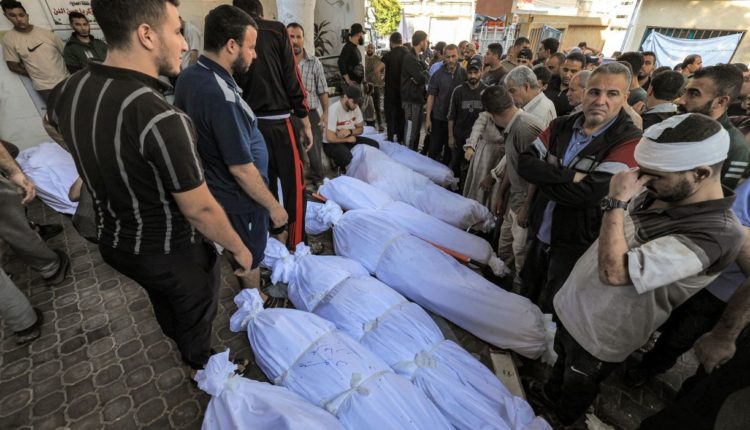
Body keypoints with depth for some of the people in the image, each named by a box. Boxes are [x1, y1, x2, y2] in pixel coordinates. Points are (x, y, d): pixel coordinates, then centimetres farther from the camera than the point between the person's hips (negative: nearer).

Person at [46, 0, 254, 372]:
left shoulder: (69, 91, -9)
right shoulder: (162, 119, -35)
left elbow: (53, 118, 17)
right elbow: (199, 210, -28)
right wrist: (239, 249, -13)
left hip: (115, 243, 7)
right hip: (171, 252, -7)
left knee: (165, 304, 34)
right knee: (195, 313, 23)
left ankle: (183, 346, 64)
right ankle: (203, 368, 53)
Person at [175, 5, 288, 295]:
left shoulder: (189, 76, -1)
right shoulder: (221, 95, -31)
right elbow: (241, 168, -29)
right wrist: (273, 205, -17)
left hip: (213, 188, 9)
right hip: (238, 198, -9)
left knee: (243, 250, 29)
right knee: (251, 255, 15)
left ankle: (248, 292, 52)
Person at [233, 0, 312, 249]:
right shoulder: (276, 31, -1)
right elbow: (293, 80, -7)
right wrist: (306, 123, -2)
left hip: (246, 124, 5)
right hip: (278, 123, -4)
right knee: (293, 185, 4)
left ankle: (274, 237, 29)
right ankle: (293, 245, 7)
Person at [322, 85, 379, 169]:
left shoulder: (355, 108, -6)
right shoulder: (334, 110, -26)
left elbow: (360, 129, 5)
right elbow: (330, 138, -27)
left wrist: (350, 132, -17)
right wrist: (348, 139, -13)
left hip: (349, 138, 7)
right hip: (331, 143, -7)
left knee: (374, 145, -9)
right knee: (346, 156, -37)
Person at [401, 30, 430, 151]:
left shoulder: (416, 57, 18)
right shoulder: (410, 58, -15)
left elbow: (423, 77, 15)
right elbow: (423, 78, -21)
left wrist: (424, 75, -6)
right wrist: (426, 74, -1)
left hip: (417, 98, 10)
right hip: (411, 100, -10)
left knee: (417, 130, 15)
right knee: (410, 131, -6)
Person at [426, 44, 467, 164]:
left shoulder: (464, 74, -3)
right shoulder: (438, 74, -4)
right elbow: (431, 96, -3)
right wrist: (428, 118, -7)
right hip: (438, 118, -1)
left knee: (450, 149, 13)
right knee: (434, 149, 3)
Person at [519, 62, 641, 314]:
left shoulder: (630, 142, -15)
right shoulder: (561, 126, 1)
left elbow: (589, 194, -27)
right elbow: (525, 163, -10)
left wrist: (543, 177, -14)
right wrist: (569, 175, -23)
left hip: (576, 245, -5)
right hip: (539, 234, 5)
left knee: (549, 313, 14)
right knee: (524, 300, 25)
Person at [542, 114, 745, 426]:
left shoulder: (716, 233, -30)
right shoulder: (657, 195, -6)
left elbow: (614, 272, -40)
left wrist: (616, 202, -33)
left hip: (597, 337, -7)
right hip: (572, 304, 7)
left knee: (572, 397, 24)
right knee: (561, 363, 34)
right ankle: (547, 398, 61)